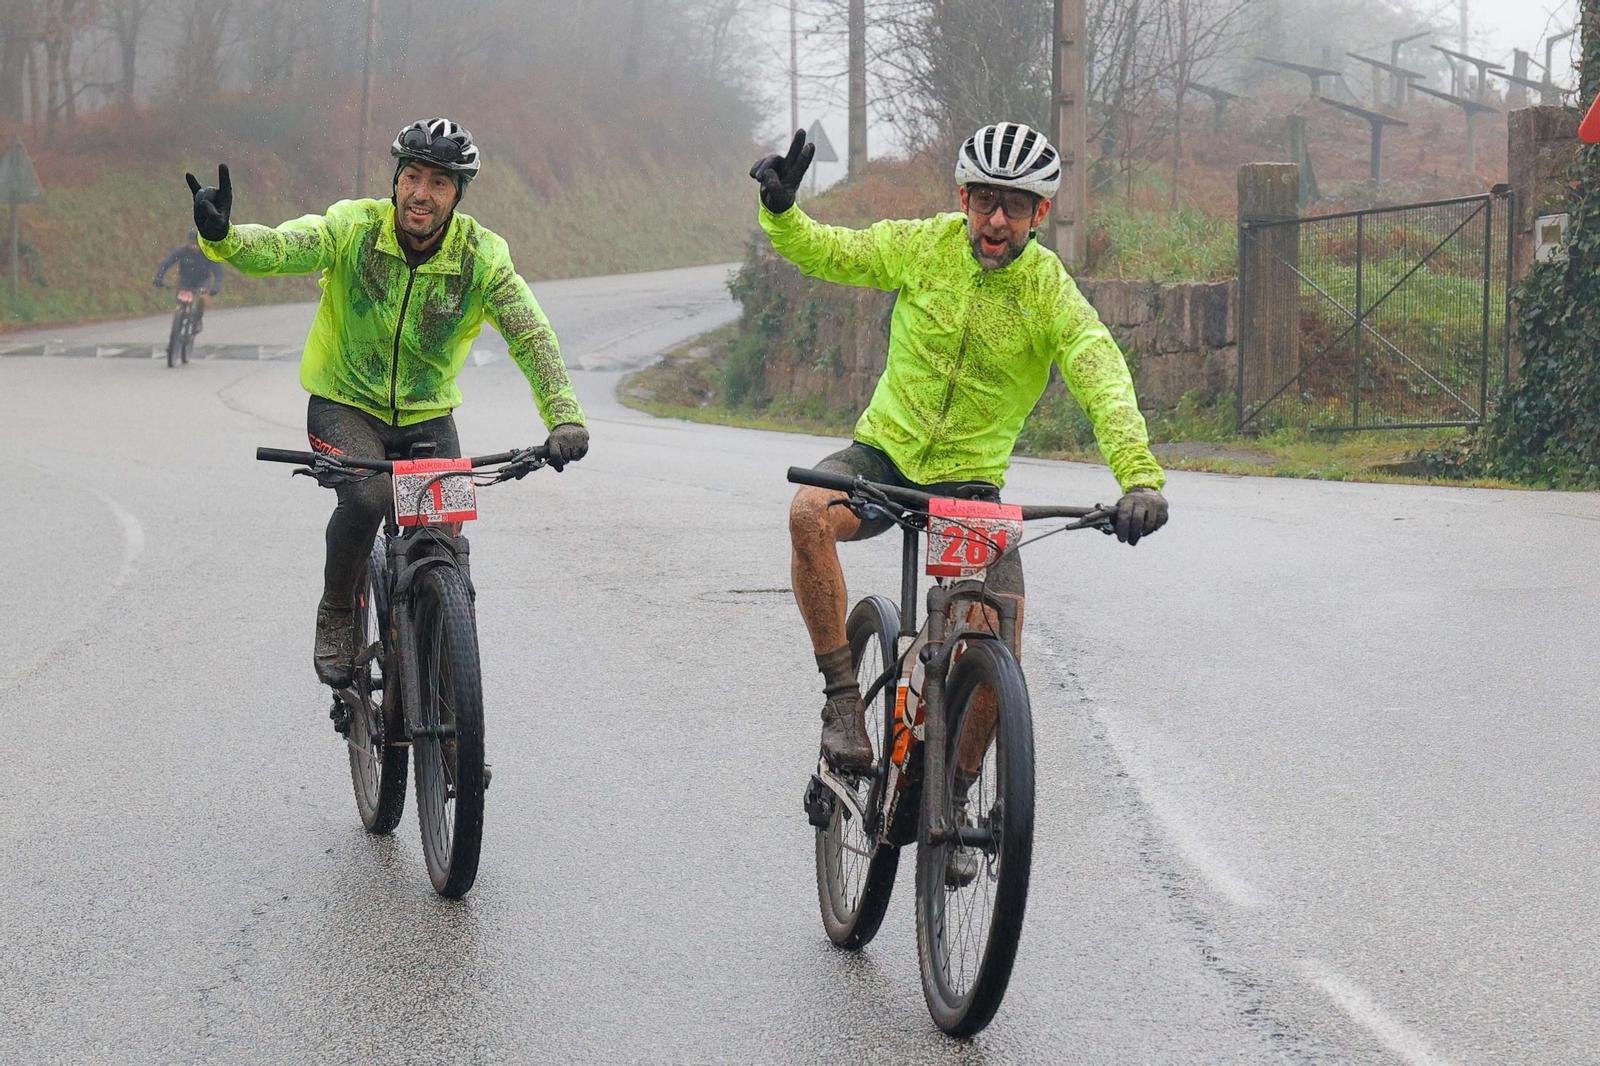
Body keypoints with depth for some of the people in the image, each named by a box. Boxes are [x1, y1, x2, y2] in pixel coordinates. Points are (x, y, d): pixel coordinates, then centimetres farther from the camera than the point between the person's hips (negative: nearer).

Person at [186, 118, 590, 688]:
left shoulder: (482, 255, -13)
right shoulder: (353, 228, -17)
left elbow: (531, 335, -20)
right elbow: (278, 248, -31)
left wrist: (566, 417, -34)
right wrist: (221, 236, -54)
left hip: (428, 417, 2)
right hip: (344, 405, -2)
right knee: (366, 496, -30)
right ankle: (336, 618, -4)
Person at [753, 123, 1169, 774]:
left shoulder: (1050, 292, -12)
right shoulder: (926, 245, -5)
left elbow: (1104, 379, -25)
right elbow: (824, 253, 7)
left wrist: (1140, 477, -42)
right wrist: (780, 210, -15)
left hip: (969, 481, -1)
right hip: (884, 452, 1)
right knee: (810, 514, -33)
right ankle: (842, 697, -20)